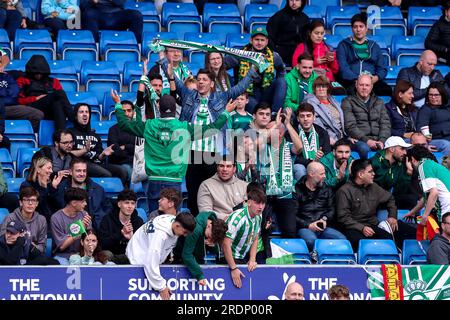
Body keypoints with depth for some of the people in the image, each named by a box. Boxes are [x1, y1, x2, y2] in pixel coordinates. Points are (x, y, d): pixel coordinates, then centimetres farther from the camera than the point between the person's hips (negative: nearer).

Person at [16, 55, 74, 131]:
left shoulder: (53, 81, 30)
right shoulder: (23, 81, 23)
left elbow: (61, 97, 18)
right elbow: (19, 100, 8)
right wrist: (36, 98, -4)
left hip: (51, 112, 3)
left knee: (57, 104, -37)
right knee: (58, 93, -28)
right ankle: (75, 120, -45)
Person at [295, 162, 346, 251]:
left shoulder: (326, 189, 20)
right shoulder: (297, 190, 4)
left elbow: (331, 209, 17)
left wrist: (325, 219, -4)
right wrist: (308, 225, -11)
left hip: (323, 227, 4)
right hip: (304, 228, -4)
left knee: (342, 239, -26)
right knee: (311, 240, -40)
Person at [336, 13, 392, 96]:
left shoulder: (374, 46, 24)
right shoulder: (344, 45, 13)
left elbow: (382, 68, 18)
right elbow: (343, 68, 0)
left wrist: (376, 78, -6)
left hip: (372, 81, 2)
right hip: (351, 82, -2)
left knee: (388, 90, -31)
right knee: (352, 90, -40)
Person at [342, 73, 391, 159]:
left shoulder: (379, 102, 23)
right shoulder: (348, 102, 9)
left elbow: (385, 124, 12)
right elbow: (350, 126, -3)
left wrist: (382, 141, -8)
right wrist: (366, 140, -16)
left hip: (378, 140, 3)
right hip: (359, 140, -3)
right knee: (364, 148, -39)